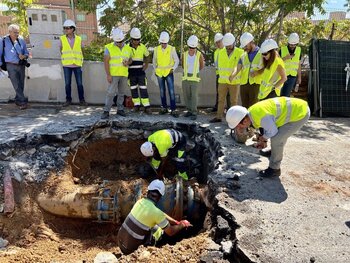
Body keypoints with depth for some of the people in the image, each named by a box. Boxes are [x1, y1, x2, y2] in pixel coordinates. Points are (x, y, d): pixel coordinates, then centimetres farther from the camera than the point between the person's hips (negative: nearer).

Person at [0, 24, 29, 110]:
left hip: (21, 65, 3)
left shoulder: (21, 40, 5)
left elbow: (26, 53, 11)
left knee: (21, 85, 8)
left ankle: (18, 100, 25)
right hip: (11, 66, -3)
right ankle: (23, 102, -8)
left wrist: (24, 56, -12)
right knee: (17, 85, -8)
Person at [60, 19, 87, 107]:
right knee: (67, 84, 4)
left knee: (79, 83, 4)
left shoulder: (79, 39, 1)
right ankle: (68, 100, 16)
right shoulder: (62, 39, 0)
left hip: (77, 65, 0)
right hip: (67, 65, 0)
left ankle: (81, 100, 16)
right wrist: (65, 59, 15)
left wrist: (80, 60, 10)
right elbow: (61, 50, 13)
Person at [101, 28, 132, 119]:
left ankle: (120, 109, 21)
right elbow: (106, 61, -8)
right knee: (110, 93, -9)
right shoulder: (109, 47, -5)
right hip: (113, 75, -4)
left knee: (121, 93, 11)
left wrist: (128, 62, -8)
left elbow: (130, 60, 17)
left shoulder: (128, 48, 7)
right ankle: (106, 111, -5)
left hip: (124, 75, 4)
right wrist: (108, 75, -15)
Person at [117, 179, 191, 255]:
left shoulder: (140, 201, -1)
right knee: (159, 228, 8)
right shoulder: (156, 212, -21)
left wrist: (177, 222, 19)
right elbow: (170, 232, -6)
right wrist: (182, 225, 12)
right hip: (131, 249, -6)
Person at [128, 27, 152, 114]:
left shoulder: (142, 47, 1)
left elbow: (147, 55, 19)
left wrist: (146, 64, 6)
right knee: (133, 89, 7)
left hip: (140, 71, 0)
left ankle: (147, 107, -2)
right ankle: (136, 105, 19)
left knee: (143, 88, -4)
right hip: (131, 71, 0)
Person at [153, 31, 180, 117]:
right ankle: (164, 108, 19)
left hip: (169, 73, -2)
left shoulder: (172, 49, -5)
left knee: (171, 91, -7)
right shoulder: (157, 49, 1)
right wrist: (155, 69, 8)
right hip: (159, 73, 3)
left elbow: (176, 60, 3)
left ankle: (173, 109, -5)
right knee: (162, 91, 9)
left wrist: (173, 68, -7)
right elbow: (154, 61, 14)